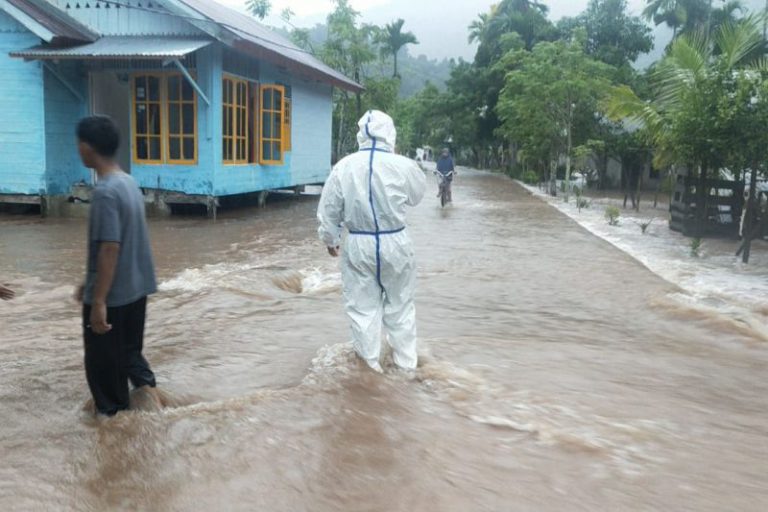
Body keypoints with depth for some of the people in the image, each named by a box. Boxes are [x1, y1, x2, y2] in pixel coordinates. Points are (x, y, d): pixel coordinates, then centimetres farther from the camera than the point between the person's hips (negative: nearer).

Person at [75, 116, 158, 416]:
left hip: (111, 296, -8)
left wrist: (98, 300, -23)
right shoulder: (129, 183, 8)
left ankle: (112, 417, 21)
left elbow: (109, 249, -25)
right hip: (135, 289, 9)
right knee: (129, 351, 20)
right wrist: (90, 283, 22)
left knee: (104, 363, 8)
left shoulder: (105, 192, -21)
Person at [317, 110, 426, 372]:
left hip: (358, 245, 0)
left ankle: (370, 363, 24)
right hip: (395, 243, 0)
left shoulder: (343, 167, -8)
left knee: (363, 306, 13)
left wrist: (330, 239, 15)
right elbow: (417, 196, 7)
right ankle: (405, 360, 29)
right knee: (400, 303, 17)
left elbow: (328, 209, -1)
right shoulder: (404, 166, -13)